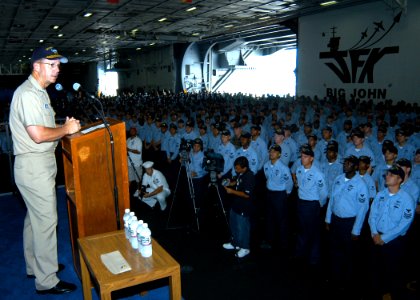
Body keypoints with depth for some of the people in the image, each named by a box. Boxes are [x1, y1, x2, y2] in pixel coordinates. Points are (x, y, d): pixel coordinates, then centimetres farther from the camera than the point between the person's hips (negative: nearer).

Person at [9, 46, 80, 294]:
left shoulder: (39, 92, 16)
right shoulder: (28, 94, -18)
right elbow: (38, 135, -26)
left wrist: (66, 128, 9)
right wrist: (66, 129, -13)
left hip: (40, 164, 11)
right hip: (34, 165, -11)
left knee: (35, 218, 20)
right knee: (46, 220, -4)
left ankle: (35, 265, 36)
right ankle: (47, 281, 9)